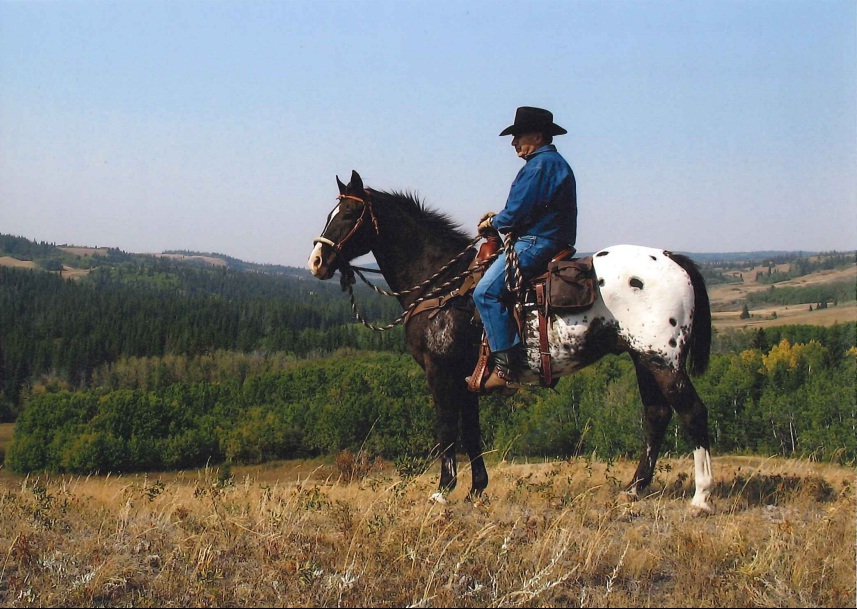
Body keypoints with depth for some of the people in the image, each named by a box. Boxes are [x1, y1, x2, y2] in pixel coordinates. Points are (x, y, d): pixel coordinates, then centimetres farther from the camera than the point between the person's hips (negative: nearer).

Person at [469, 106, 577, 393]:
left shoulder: (540, 164, -13)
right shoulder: (554, 162, 22)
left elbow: (518, 213, -17)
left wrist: (492, 224, 1)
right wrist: (499, 218, 14)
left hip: (535, 244, -12)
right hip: (550, 244, 12)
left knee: (487, 291, -20)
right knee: (492, 288, 19)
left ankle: (506, 366, -24)